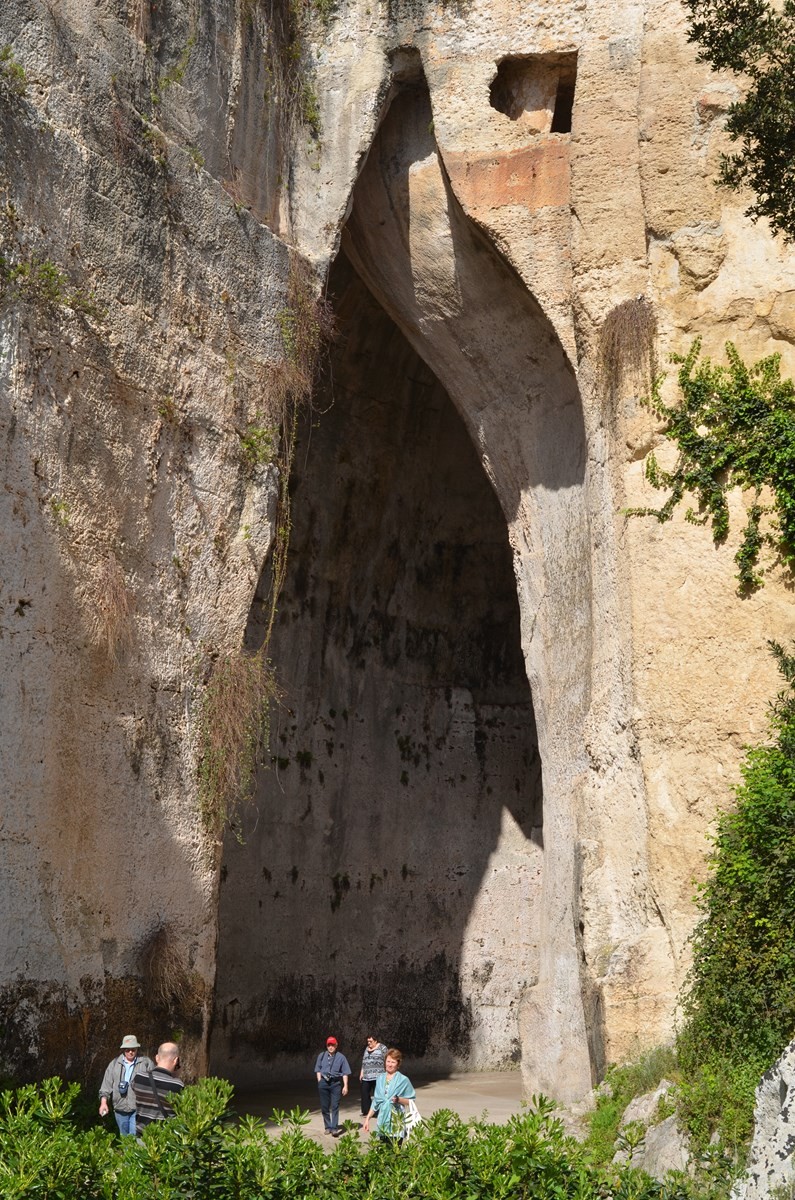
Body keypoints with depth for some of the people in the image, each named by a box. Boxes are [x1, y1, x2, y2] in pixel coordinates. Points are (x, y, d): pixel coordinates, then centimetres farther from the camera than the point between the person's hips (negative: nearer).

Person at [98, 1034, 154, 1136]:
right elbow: (106, 1085, 8)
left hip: (138, 1109, -4)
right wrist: (103, 1102, -3)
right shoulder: (114, 1064, 9)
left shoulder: (146, 1063, -1)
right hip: (120, 1109, 4)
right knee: (124, 1138, 15)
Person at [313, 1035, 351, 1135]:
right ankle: (327, 1127, 18)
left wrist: (345, 1086, -5)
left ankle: (334, 1128, -8)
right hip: (324, 1082, 3)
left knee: (335, 1106, -8)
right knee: (324, 1106, 7)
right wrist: (320, 1082, 2)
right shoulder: (321, 1056, 8)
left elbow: (345, 1073, 0)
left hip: (336, 1083, -3)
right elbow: (318, 1070, 11)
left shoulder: (341, 1057, 1)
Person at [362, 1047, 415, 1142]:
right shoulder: (380, 1079, 11)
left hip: (396, 1124, -4)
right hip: (383, 1120, 4)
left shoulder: (403, 1080, -1)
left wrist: (398, 1099, -16)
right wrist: (367, 1118, 12)